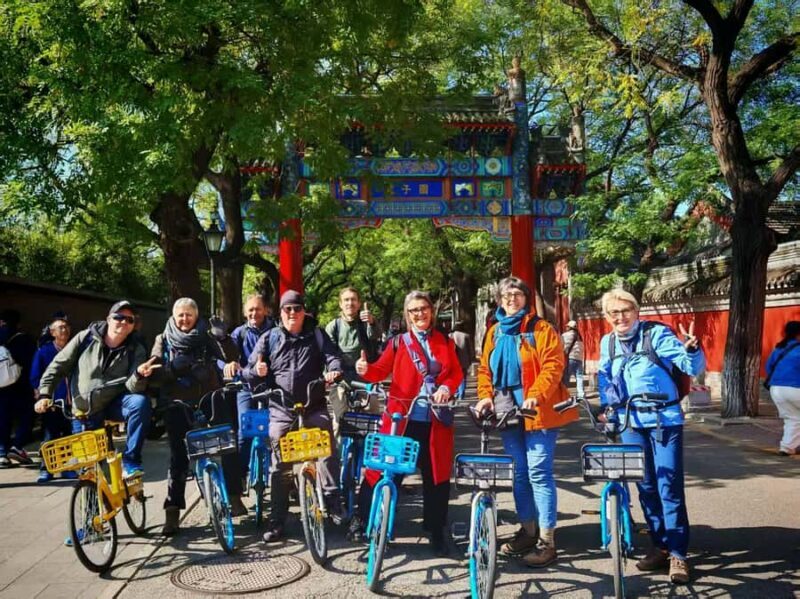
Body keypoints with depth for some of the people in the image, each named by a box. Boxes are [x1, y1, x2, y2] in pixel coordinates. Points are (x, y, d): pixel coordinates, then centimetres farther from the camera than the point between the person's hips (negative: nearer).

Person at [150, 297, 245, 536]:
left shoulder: (206, 337, 6)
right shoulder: (163, 340, 8)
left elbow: (231, 357, -6)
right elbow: (154, 371, -2)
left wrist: (222, 337, -23)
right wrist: (174, 368, -20)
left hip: (209, 401, 0)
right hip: (177, 405, 0)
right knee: (178, 456, 2)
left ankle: (234, 496, 4)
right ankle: (172, 512, 8)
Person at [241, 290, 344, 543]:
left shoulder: (317, 335, 9)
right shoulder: (269, 339, 9)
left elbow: (332, 356, -2)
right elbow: (249, 373, 9)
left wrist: (334, 370, -26)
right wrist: (256, 372, -16)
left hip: (314, 408, 0)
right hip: (281, 410, 0)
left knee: (327, 451, -17)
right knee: (280, 466, 1)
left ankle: (333, 500, -6)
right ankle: (277, 520, 10)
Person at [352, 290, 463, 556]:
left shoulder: (444, 341, 11)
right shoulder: (399, 343, 5)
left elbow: (456, 373, 10)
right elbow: (381, 370, 0)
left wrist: (446, 387, -10)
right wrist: (366, 369, -21)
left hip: (436, 420, 2)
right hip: (402, 417, -2)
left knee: (436, 475, 8)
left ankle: (436, 531, 23)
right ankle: (361, 519, 19)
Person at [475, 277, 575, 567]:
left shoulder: (541, 329, -3)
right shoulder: (494, 332, 15)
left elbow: (552, 365, -12)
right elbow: (485, 369, 14)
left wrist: (536, 394, -25)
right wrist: (485, 396, -2)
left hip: (538, 411, -6)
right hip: (507, 409, 6)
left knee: (539, 472, -7)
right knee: (519, 472, 13)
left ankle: (546, 540, 1)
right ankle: (527, 530, 26)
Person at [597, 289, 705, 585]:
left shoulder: (657, 333, -11)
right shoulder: (607, 342, 3)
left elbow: (692, 367, -15)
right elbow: (604, 377, 18)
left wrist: (691, 349, -35)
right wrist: (608, 406, 5)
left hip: (664, 419, -4)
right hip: (632, 422, 4)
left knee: (670, 487, -5)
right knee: (646, 487, 10)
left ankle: (678, 554, 7)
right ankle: (660, 546, 25)